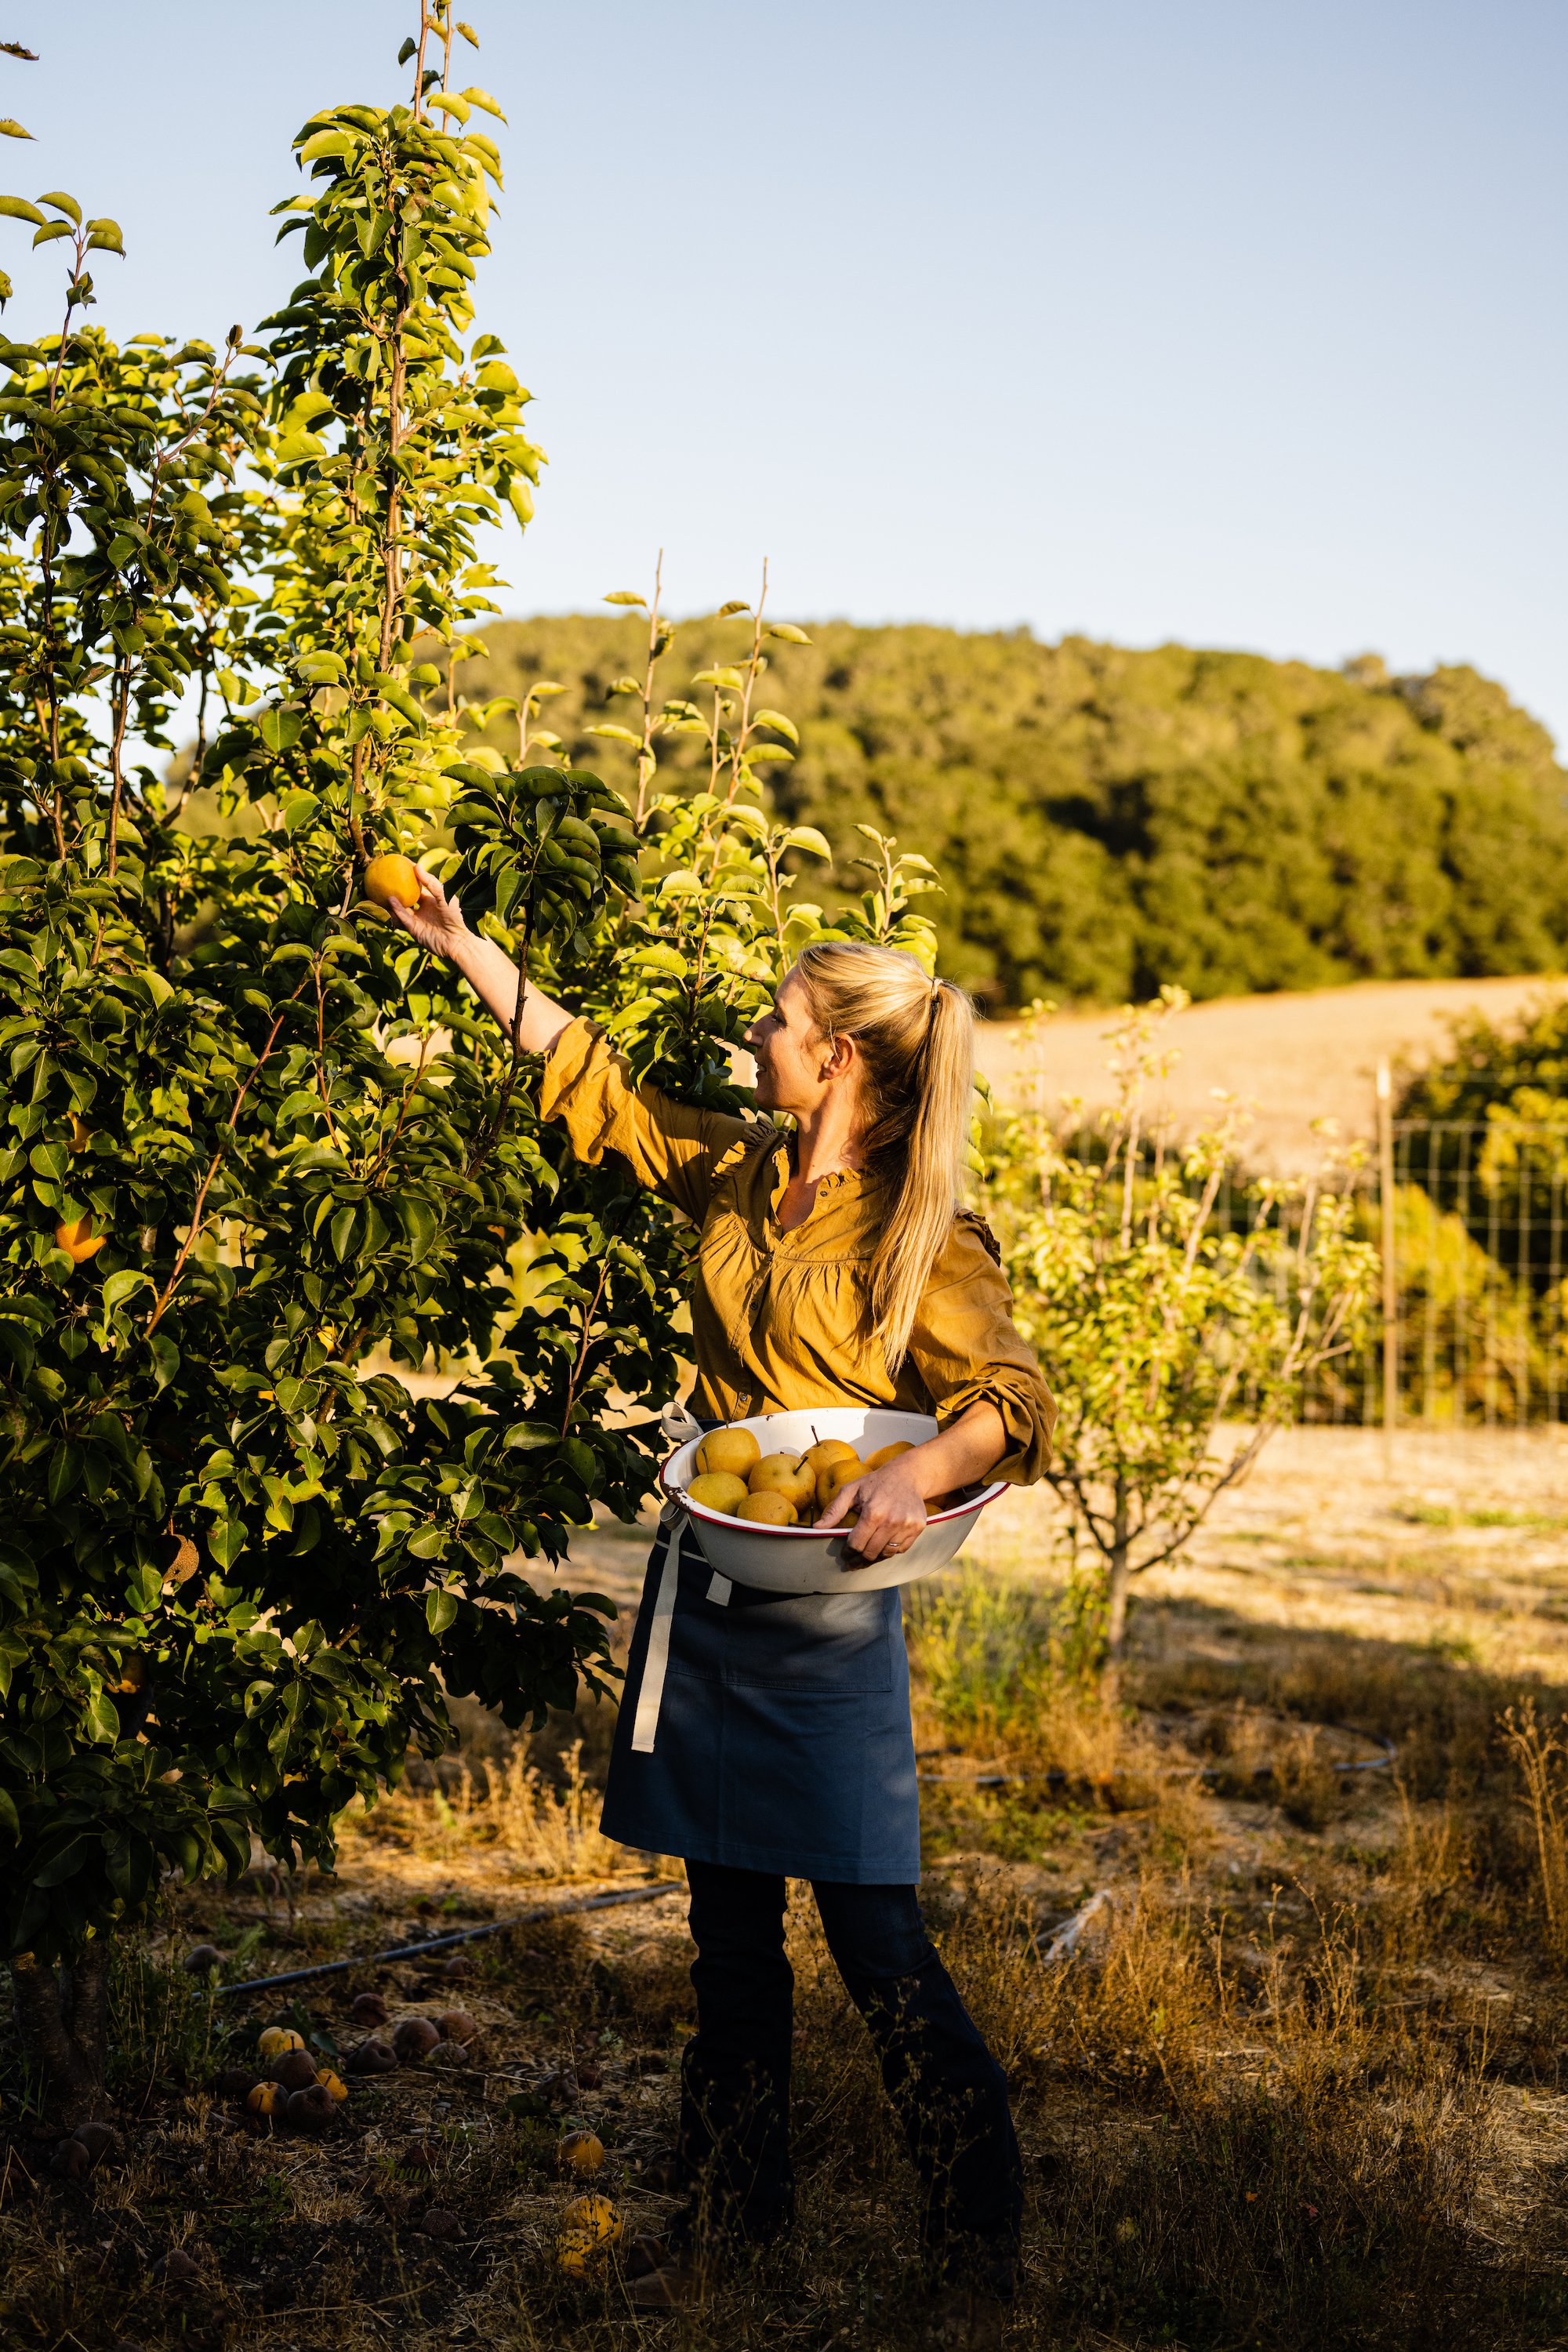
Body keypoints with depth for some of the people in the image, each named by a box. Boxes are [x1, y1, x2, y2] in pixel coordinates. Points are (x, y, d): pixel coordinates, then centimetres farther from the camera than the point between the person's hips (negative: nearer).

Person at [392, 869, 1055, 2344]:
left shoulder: (918, 1242, -10)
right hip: (707, 1594, 6)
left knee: (879, 1948, -3)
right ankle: (730, 2215, 32)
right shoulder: (733, 1177, 8)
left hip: (827, 1613, -6)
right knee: (728, 1932, 16)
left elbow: (1012, 1396, -17)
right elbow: (593, 1084, 17)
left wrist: (915, 1471, -37)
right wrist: (463, 949, 19)